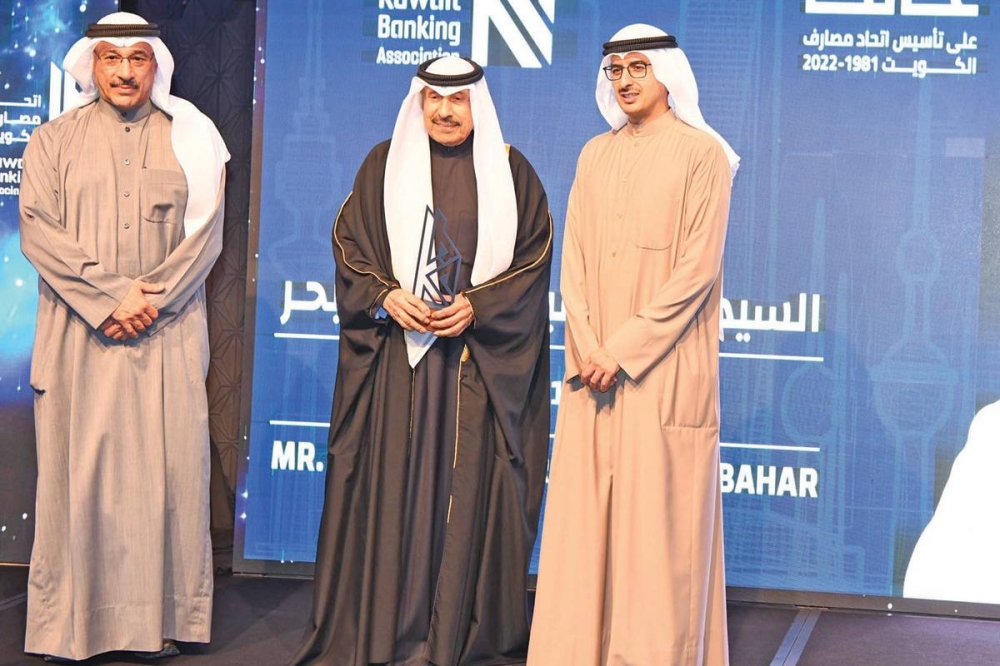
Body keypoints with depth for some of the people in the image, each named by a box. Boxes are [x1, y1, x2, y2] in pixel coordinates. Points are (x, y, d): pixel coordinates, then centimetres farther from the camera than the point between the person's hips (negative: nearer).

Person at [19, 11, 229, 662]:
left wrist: (149, 298, -10)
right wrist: (108, 298, -12)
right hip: (79, 336, 0)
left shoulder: (190, 139, 10)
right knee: (78, 468, -1)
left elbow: (205, 234, 2)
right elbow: (38, 230, -2)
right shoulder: (55, 140, 10)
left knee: (165, 467, -2)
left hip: (168, 336, 0)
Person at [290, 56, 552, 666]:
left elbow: (533, 256, 2)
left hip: (482, 358, 0)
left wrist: (478, 306, -11)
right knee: (393, 485, 0)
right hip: (398, 354, 1)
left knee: (473, 488, -1)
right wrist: (386, 295, -11)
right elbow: (350, 244, 7)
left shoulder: (511, 172, 6)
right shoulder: (385, 164, 8)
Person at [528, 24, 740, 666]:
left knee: (658, 516, -4)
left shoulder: (702, 153, -3)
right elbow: (574, 259, 9)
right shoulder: (596, 155, 14)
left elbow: (698, 267, -10)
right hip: (594, 368, 5)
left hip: (663, 369, -5)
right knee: (586, 514, 4)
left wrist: (626, 348, -15)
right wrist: (587, 346, -6)